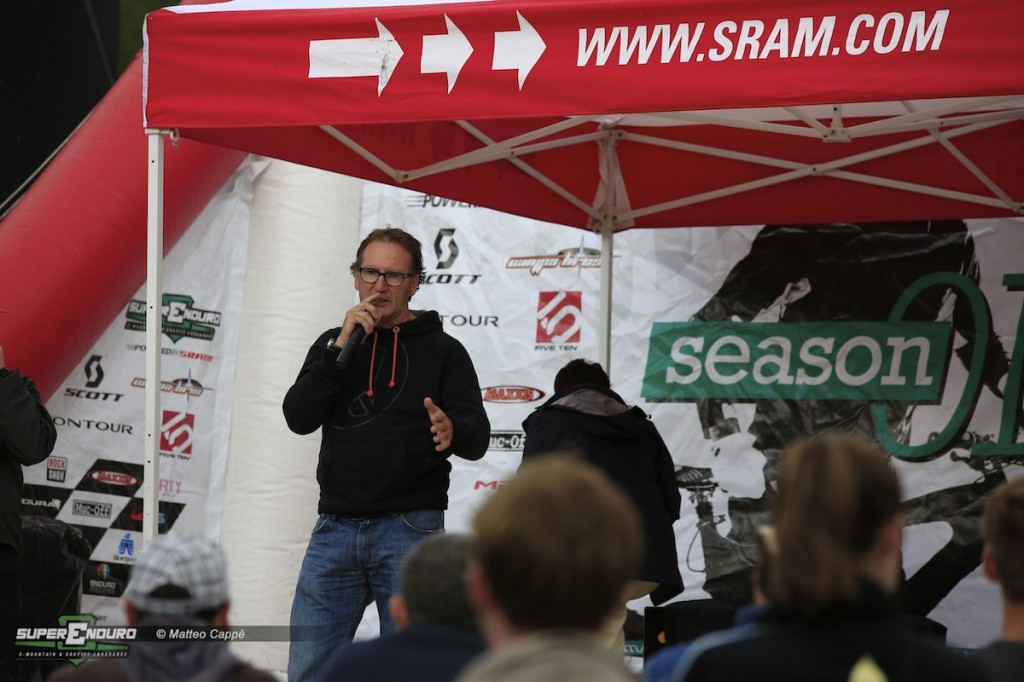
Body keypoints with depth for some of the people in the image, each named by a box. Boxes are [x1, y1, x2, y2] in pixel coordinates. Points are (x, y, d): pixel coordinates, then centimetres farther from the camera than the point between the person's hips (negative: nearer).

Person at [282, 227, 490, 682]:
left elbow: (477, 437, -6)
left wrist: (452, 432, -30)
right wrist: (341, 348, -10)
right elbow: (299, 417, -1)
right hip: (336, 528, 3)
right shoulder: (332, 345, 14)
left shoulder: (442, 351, 4)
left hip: (410, 529, -3)